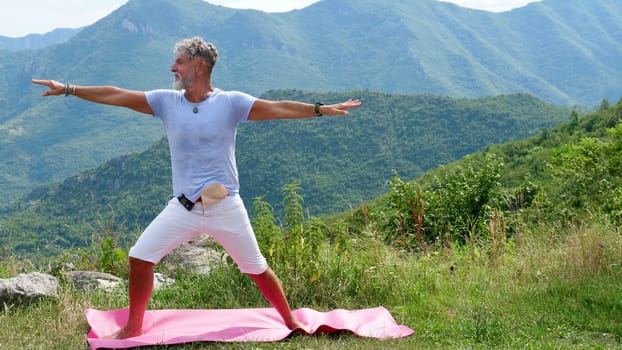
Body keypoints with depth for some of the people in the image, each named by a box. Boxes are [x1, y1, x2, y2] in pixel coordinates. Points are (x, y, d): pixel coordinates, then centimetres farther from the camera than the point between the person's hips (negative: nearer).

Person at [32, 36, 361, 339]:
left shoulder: (231, 102, -5)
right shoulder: (166, 101, 3)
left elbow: (277, 108, -12)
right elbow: (117, 96, 1)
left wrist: (321, 109, -22)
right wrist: (69, 89, -2)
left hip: (226, 207, -2)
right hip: (183, 208, 3)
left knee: (256, 268, 4)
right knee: (140, 256, -5)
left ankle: (291, 322, 23)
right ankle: (133, 327, 13)